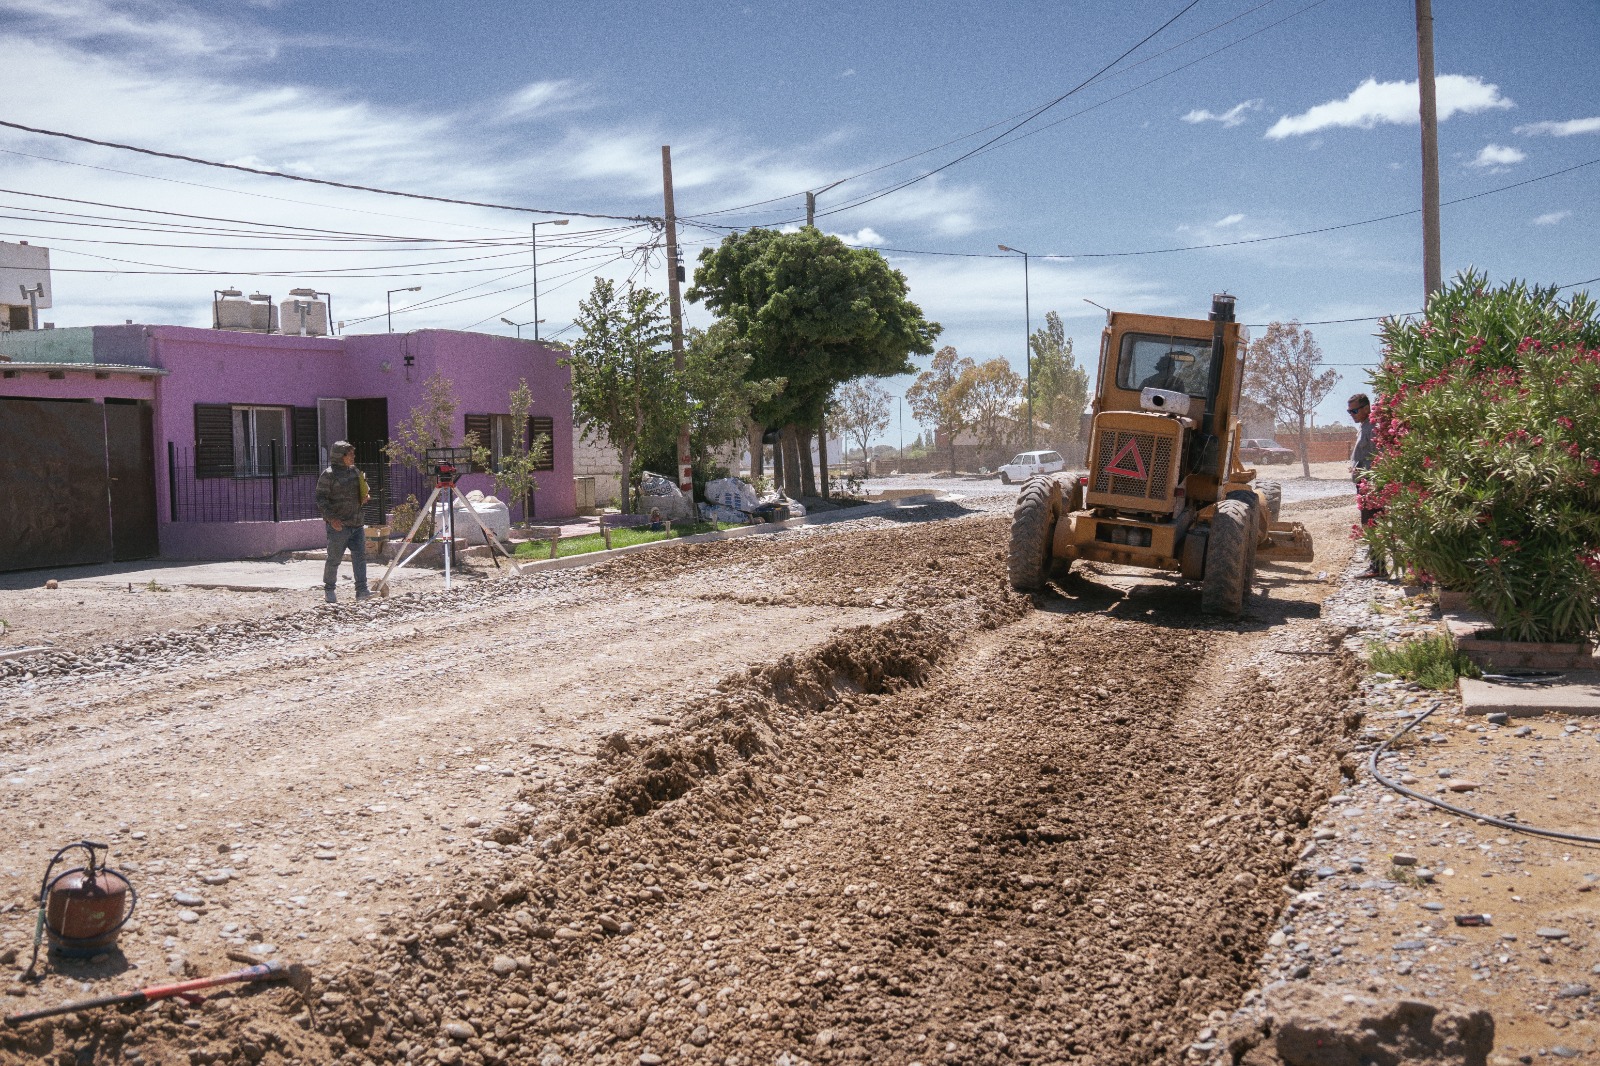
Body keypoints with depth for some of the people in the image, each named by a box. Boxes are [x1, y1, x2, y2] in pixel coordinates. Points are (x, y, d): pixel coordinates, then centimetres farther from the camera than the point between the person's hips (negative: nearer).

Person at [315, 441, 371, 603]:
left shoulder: (355, 472, 13)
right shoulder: (329, 475, -9)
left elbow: (361, 493, 28)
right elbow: (321, 499, -11)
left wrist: (365, 497, 4)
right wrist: (331, 518, -21)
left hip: (357, 523, 6)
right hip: (338, 525, -6)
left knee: (360, 556, -2)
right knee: (334, 558, 3)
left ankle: (361, 590, -3)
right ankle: (329, 589, 20)